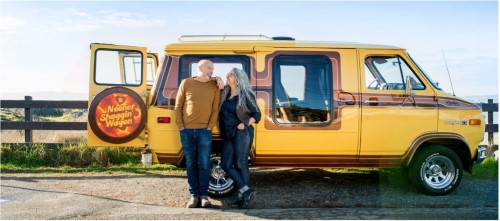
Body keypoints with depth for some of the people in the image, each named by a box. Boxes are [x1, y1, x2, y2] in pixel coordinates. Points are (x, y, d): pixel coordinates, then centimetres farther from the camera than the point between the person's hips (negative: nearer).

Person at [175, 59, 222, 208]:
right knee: (190, 164, 6)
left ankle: (204, 195, 10)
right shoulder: (186, 83, 5)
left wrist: (210, 127, -5)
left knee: (204, 164, 0)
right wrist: (180, 126, -1)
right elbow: (178, 106, 6)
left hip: (204, 131, 0)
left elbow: (215, 109, 4)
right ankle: (194, 195, 13)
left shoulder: (215, 86, 6)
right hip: (186, 130, 1)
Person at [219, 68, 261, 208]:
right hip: (228, 134, 7)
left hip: (242, 133, -6)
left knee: (241, 164, -3)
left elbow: (257, 114, -2)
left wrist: (245, 124, -15)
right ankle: (246, 191, 6)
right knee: (225, 164, 0)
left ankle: (242, 196, 5)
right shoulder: (225, 93, 11)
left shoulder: (246, 94, -4)